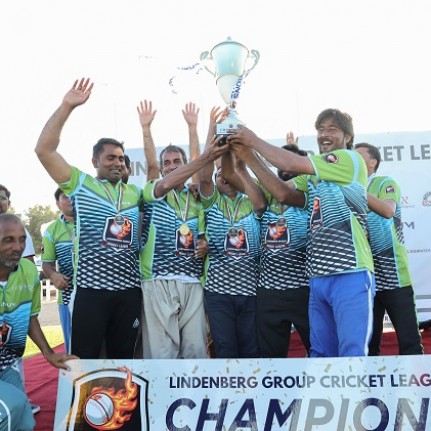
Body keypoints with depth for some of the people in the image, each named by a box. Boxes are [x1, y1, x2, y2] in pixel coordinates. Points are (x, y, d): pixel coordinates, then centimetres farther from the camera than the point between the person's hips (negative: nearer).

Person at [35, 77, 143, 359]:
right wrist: (67, 106, -8)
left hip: (129, 289, 4)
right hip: (91, 289, -4)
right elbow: (44, 150, -4)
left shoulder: (135, 192, 19)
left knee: (122, 360, 14)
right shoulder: (80, 184, 4)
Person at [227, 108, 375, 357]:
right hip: (320, 277, 8)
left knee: (353, 355, -6)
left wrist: (254, 140, 2)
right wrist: (249, 156, 2)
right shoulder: (313, 177, 20)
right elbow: (283, 193, 4)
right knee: (320, 354, 12)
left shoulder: (351, 159, -1)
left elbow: (291, 165, -9)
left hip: (350, 274, -7)